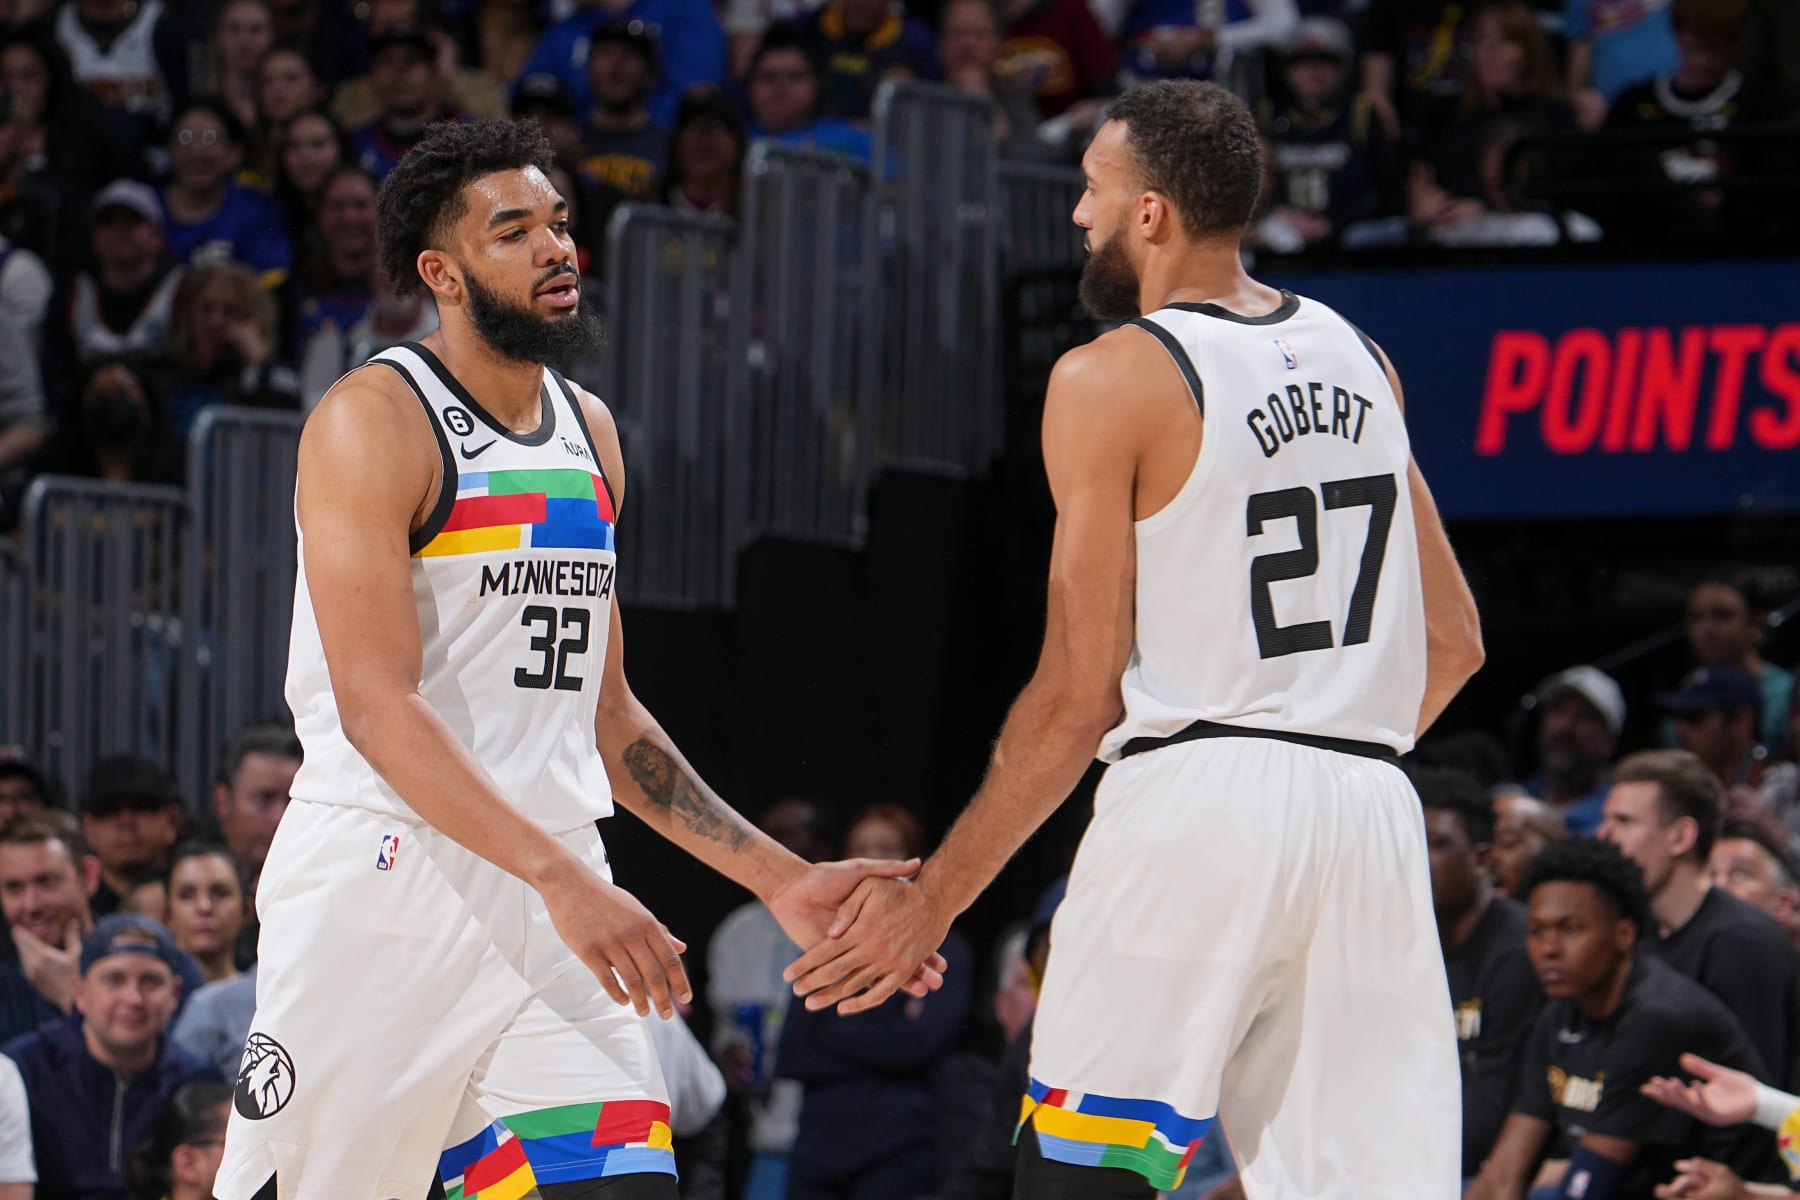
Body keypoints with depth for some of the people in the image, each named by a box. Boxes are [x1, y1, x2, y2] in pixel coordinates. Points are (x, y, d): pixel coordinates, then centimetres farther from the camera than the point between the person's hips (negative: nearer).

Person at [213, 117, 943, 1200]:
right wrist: (563, 877, -28)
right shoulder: (373, 422, -8)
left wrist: (783, 880, 14)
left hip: (554, 899, 6)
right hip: (387, 891, -6)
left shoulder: (589, 432, 15)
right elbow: (378, 707, -19)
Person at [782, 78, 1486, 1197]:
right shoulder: (1359, 360, 13)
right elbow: (1453, 644, 17)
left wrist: (934, 900, 0)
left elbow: (1080, 693, -7)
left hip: (1195, 802, -5)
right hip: (1371, 813, 6)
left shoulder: (1111, 380, -5)